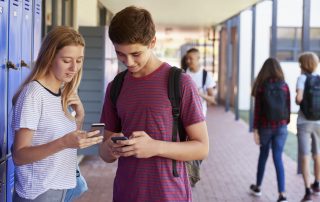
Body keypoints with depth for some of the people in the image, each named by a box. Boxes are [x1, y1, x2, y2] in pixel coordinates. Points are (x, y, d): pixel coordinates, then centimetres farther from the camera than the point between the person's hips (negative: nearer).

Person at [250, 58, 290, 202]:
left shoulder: (261, 86, -6)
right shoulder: (284, 86, -1)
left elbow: (257, 109, -7)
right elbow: (288, 107, 3)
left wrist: (255, 130, -3)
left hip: (265, 126, -1)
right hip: (281, 127, 1)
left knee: (263, 155, 18)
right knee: (278, 158, 1)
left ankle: (258, 187, 32)